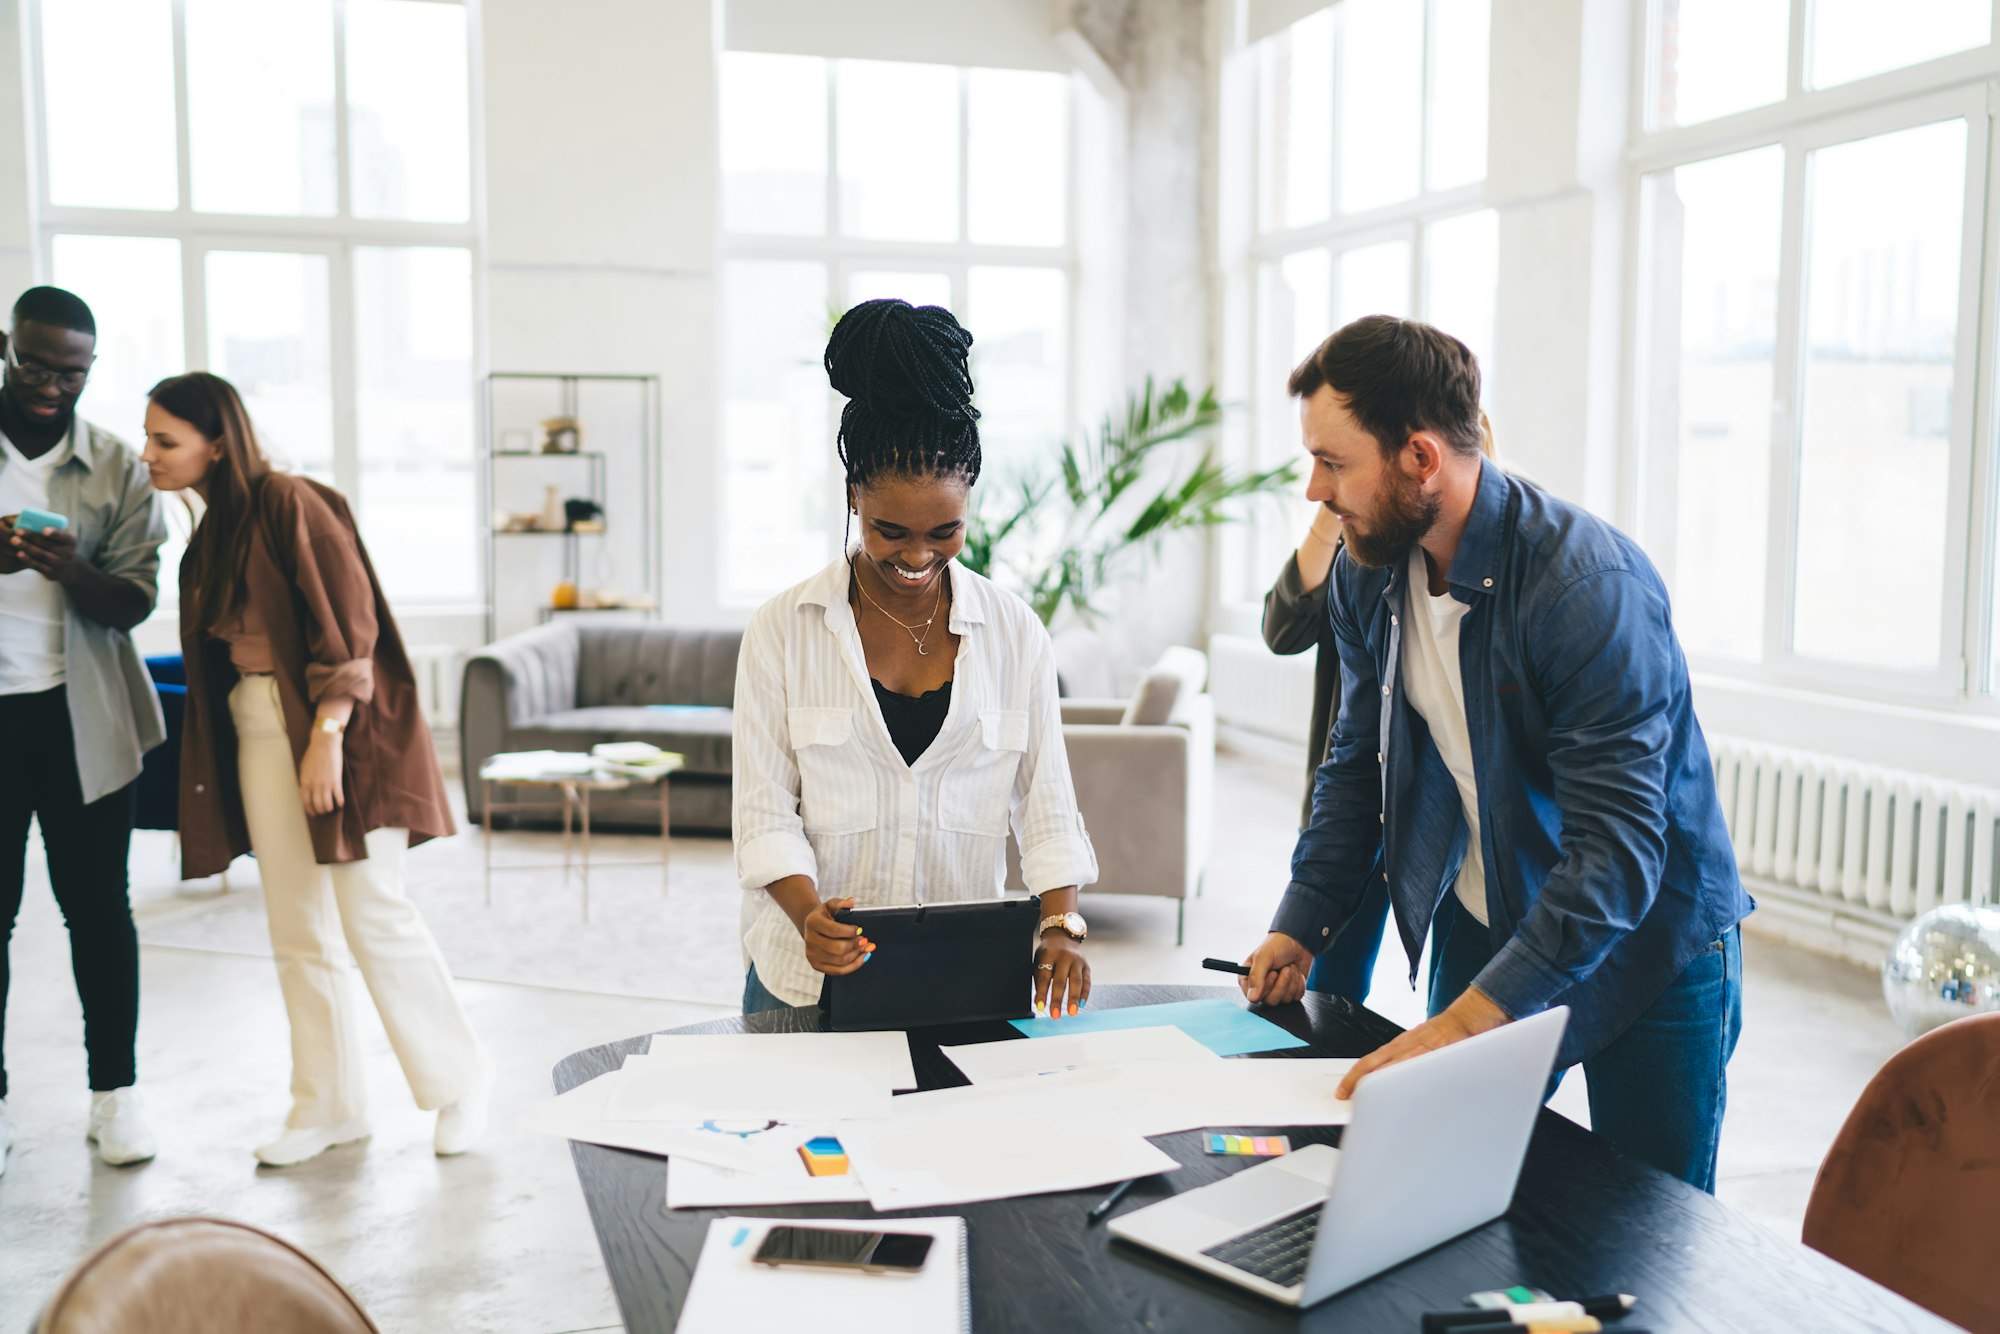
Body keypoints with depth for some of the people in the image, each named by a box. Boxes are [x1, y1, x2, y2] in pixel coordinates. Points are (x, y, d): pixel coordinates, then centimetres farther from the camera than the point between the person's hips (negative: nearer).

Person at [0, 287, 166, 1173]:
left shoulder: (118, 469, 4)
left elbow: (135, 600, -1)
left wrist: (71, 571, -23)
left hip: (82, 717, 1)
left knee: (98, 906, 6)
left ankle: (116, 1091, 16)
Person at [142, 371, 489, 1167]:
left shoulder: (289, 505, -13)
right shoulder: (210, 530, 13)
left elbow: (349, 626, -17)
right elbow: (215, 646, 18)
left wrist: (327, 736, -21)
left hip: (334, 727, -8)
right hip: (257, 731, 8)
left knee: (373, 913, -5)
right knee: (295, 930, 9)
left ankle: (458, 1081, 11)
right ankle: (329, 1106, 19)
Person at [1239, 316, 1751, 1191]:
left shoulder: (1589, 586, -28)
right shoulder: (1365, 574, -5)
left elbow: (1619, 847, -33)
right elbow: (1358, 761, 7)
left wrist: (1470, 1019, -41)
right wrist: (1300, 925, -6)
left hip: (1647, 947, -5)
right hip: (1477, 931, 6)